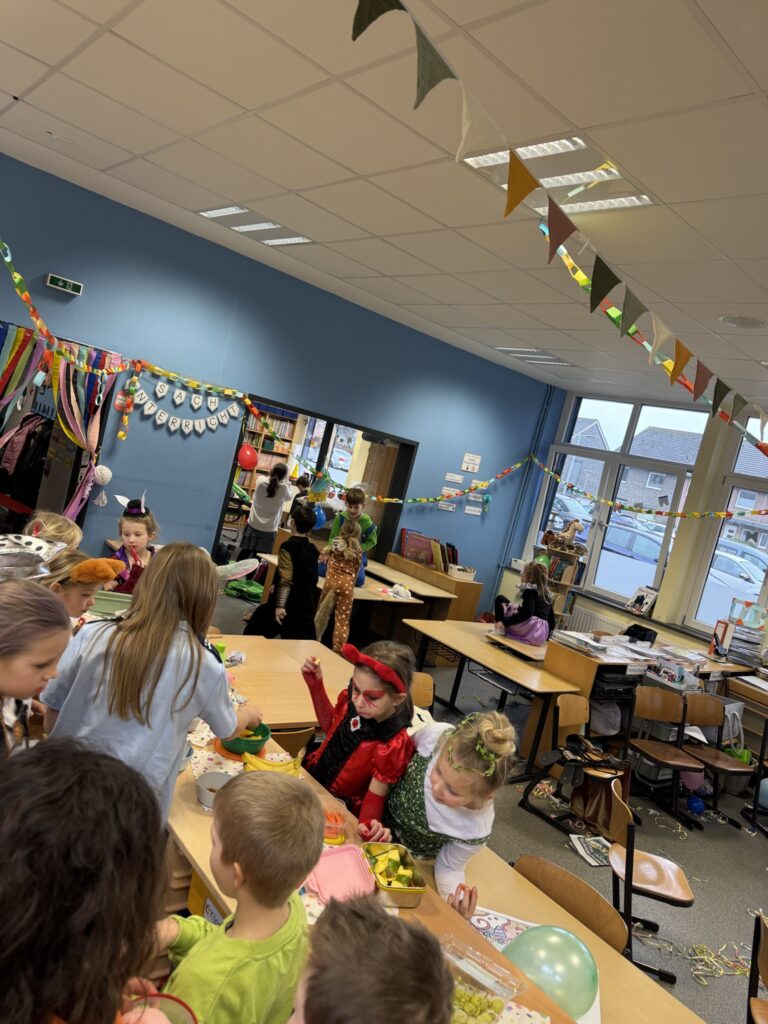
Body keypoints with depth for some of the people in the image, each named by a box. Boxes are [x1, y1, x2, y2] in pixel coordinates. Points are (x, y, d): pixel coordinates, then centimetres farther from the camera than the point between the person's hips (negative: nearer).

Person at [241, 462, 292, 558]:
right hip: (268, 530, -3)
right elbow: (289, 497, 8)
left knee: (244, 553, 13)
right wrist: (287, 483, 14)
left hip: (253, 526, 3)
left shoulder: (260, 482, -8)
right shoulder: (283, 488, -14)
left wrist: (272, 477, 20)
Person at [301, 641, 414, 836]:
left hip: (339, 809, -5)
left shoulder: (394, 745, -31)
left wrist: (369, 824, -41)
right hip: (310, 773, 6)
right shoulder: (352, 699, -15)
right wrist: (315, 685, -5)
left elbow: (376, 795, -20)